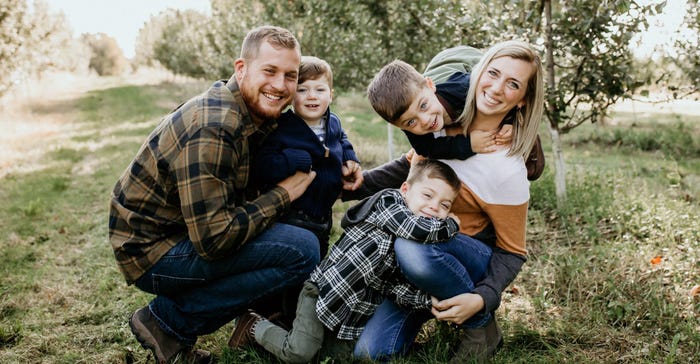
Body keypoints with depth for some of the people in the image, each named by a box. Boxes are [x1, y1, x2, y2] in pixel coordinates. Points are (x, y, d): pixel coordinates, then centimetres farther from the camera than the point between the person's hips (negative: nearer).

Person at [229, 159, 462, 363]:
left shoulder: (422, 249, 6)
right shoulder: (388, 201, -11)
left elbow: (393, 287, -5)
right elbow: (418, 229, -30)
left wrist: (432, 300, -20)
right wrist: (451, 226, -11)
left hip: (357, 312, 8)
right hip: (326, 289, -8)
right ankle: (256, 326, 10)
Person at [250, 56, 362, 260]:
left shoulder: (333, 123, 0)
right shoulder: (280, 129, -22)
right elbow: (258, 168, -32)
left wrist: (350, 159, 7)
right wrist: (299, 160, -35)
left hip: (323, 217, 7)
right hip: (290, 218, -7)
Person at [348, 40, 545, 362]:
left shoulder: (508, 170, -24)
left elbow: (512, 253, -13)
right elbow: (409, 166, 10)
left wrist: (482, 299, -29)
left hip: (475, 261, -4)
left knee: (414, 246, -39)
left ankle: (481, 325, -11)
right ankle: (433, 303, 16)